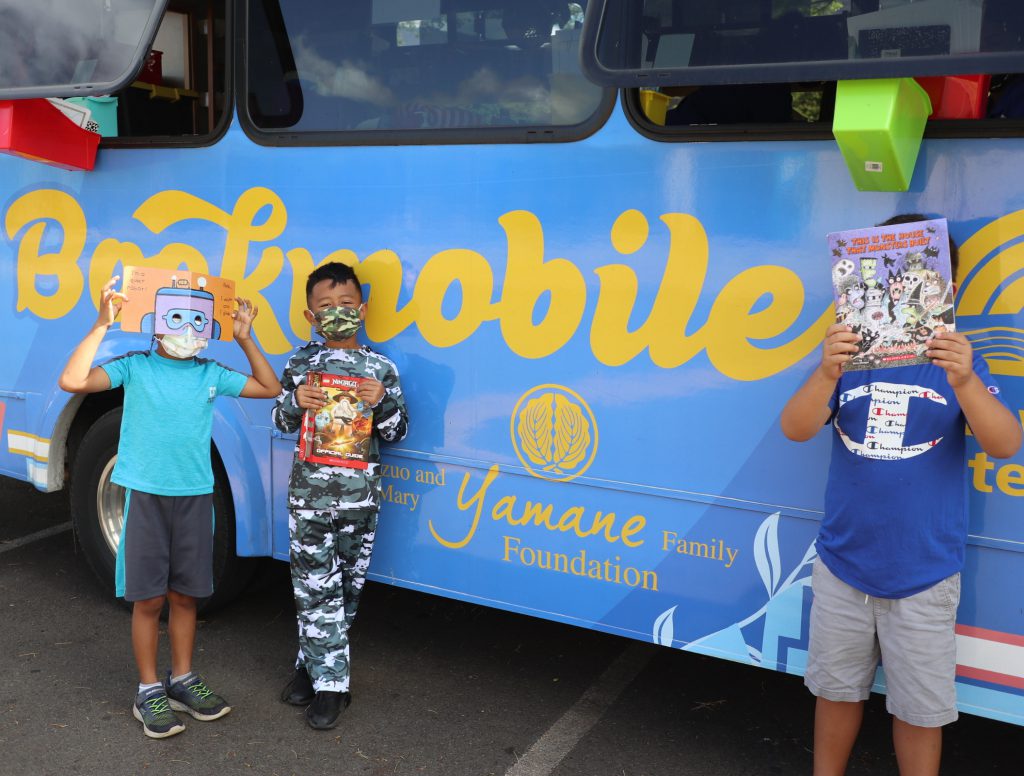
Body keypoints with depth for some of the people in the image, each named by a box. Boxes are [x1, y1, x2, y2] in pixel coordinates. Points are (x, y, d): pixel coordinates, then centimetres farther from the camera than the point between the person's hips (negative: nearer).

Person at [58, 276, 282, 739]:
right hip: (146, 496, -3)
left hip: (195, 496, 3)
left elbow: (271, 389, 8)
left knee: (185, 595, 13)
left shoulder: (211, 374, 4)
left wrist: (244, 340, 1)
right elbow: (73, 381, -18)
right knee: (149, 599, 3)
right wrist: (102, 325, -21)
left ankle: (182, 680, 28)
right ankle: (149, 691, 18)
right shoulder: (134, 367, -5)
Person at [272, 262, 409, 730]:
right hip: (309, 493, 0)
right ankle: (329, 682, 13)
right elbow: (282, 422, 8)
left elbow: (397, 432, 3)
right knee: (315, 588, 2)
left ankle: (315, 663, 27)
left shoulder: (380, 368, 0)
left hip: (359, 495, 0)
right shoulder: (300, 364, 3)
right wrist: (295, 400, -13)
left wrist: (382, 401, -16)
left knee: (346, 587, 9)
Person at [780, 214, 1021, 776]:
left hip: (924, 576, -1)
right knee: (837, 691, 18)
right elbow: (796, 429, -14)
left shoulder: (958, 361, -5)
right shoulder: (850, 356, -2)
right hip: (842, 566, 2)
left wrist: (965, 382, -36)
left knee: (919, 708, 11)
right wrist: (826, 374, -34)